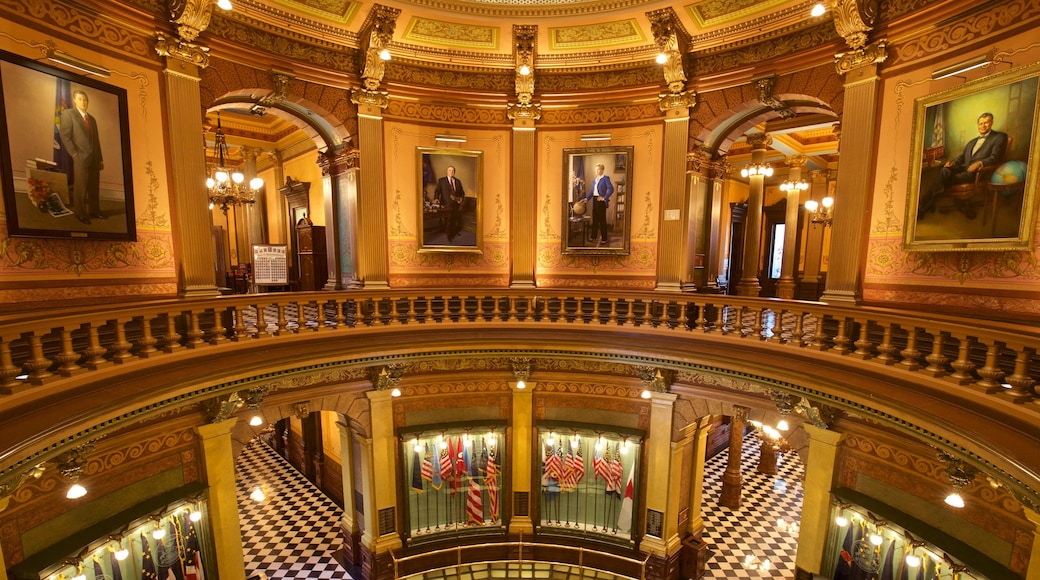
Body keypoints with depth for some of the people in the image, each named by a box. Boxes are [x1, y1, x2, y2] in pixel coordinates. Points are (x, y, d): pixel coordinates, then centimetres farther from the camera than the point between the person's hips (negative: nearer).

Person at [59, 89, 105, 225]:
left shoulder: (92, 119, 19)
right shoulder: (68, 114, 1)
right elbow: (65, 136, -5)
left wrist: (100, 158, 11)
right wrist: (75, 155, -12)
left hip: (94, 158, 5)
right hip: (81, 158, -5)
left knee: (94, 187, 7)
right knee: (80, 187, -1)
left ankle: (94, 211, 14)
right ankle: (80, 213, 5)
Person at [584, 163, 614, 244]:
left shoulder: (605, 178, -6)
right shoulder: (594, 179, 15)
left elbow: (611, 189, -14)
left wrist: (604, 198, -15)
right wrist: (587, 199, 3)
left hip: (601, 200, -6)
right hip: (595, 200, 7)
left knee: (602, 219, -3)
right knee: (595, 219, 10)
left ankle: (604, 239, 3)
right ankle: (593, 236, 19)